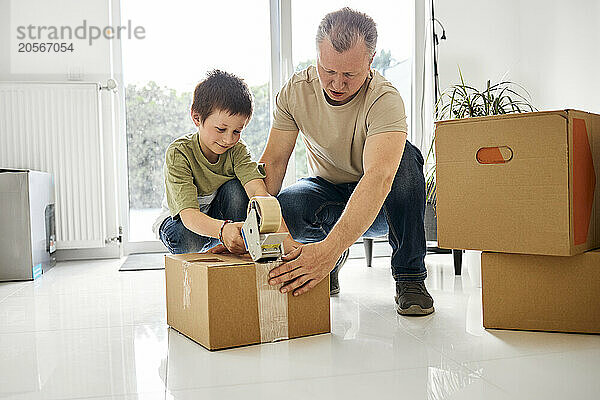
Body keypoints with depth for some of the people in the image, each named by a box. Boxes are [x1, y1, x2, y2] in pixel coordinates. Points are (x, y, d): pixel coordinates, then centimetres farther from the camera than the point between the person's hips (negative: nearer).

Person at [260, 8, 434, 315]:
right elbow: (273, 161, -14)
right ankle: (328, 267, 2)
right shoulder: (296, 91, -14)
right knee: (284, 208, -32)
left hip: (377, 203, -2)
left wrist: (329, 249, -57)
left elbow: (379, 177, -44)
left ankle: (410, 277, -21)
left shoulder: (385, 100, -29)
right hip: (326, 190, 2)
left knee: (404, 157, -34)